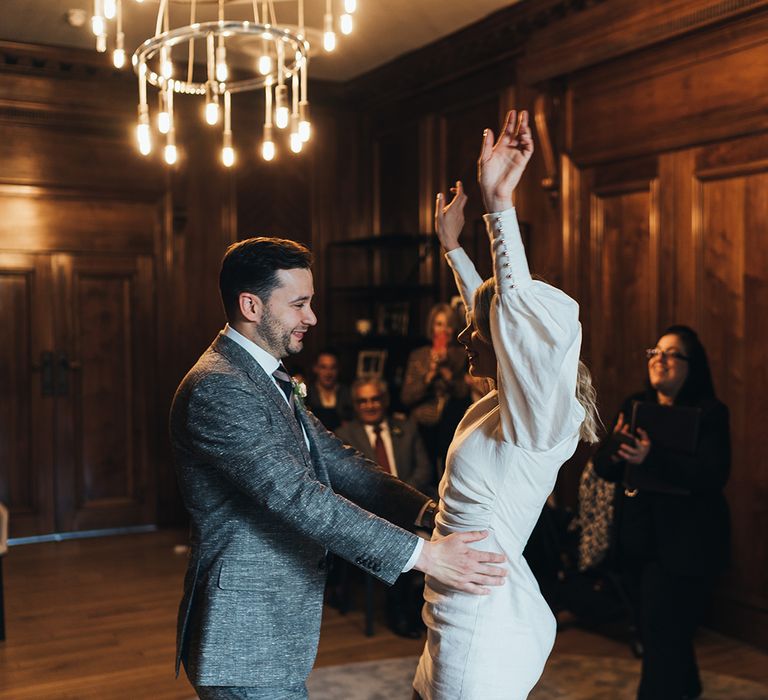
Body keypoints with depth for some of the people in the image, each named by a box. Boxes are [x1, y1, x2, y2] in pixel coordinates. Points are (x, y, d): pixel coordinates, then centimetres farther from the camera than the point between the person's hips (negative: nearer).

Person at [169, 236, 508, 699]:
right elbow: (297, 498, -28)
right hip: (245, 639, -9)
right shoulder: (217, 388, -21)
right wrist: (422, 555, -29)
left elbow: (335, 462, 7)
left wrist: (427, 510, -6)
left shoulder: (270, 380, 11)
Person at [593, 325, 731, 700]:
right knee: (653, 631, 18)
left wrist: (652, 458, -33)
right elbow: (604, 468, 5)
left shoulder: (710, 412, -9)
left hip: (684, 544, -6)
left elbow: (712, 476, -22)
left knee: (662, 636, -4)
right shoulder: (633, 406, 7)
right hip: (636, 539, 6)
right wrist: (615, 448, -19)